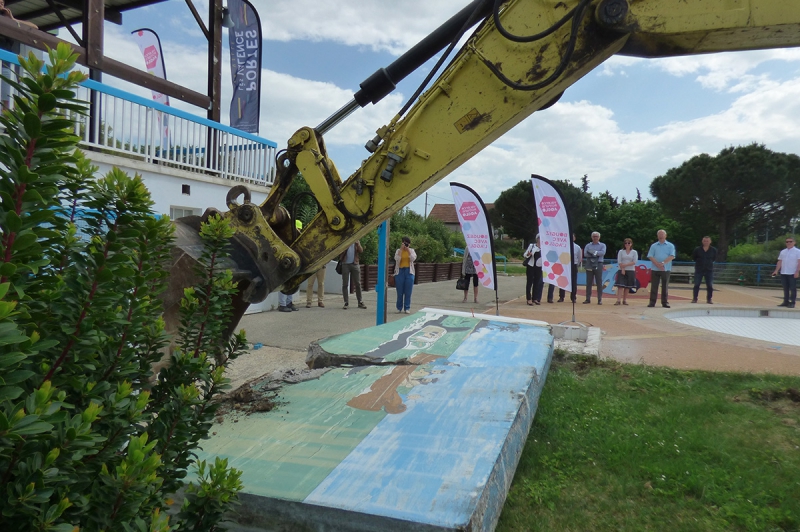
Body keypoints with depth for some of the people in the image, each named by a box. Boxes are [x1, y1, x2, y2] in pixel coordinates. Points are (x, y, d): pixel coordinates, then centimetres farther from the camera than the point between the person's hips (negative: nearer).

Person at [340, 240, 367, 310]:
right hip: (345, 264, -2)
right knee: (345, 284, 0)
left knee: (358, 284, 4)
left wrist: (357, 244, -18)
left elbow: (361, 251, -2)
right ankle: (346, 302, 5)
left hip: (355, 264, 2)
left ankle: (360, 302, 10)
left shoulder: (357, 241, 10)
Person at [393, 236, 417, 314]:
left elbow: (413, 258, -11)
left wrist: (408, 250, -11)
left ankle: (407, 308, 9)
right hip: (400, 271, -1)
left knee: (408, 291, 1)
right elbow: (396, 259, -14)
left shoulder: (412, 250, 7)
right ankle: (399, 308, 12)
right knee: (400, 291, 2)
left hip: (409, 272, 1)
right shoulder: (398, 250, 4)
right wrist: (401, 249, -13)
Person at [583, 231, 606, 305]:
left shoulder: (602, 245, 9)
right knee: (588, 282, 2)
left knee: (599, 283, -1)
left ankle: (600, 299, 2)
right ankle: (588, 299, 7)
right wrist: (596, 254, -14)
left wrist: (593, 252, -14)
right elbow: (585, 254, -6)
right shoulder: (588, 245, 12)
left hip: (598, 265, -1)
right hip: (589, 265, 1)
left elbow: (603, 253, -10)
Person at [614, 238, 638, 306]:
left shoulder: (634, 252, 6)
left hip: (631, 271, 1)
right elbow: (619, 262, 0)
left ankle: (624, 300, 12)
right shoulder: (621, 251, 7)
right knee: (620, 285, -11)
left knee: (627, 286, 4)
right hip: (622, 270, -1)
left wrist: (625, 265, -12)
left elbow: (634, 262, -4)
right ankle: (618, 300, -18)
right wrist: (622, 269, -10)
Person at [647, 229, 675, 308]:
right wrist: (657, 264, -13)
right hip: (655, 269, 1)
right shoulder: (654, 246, 10)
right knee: (654, 286, 0)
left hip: (666, 269, -1)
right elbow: (650, 256, 1)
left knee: (665, 286, 3)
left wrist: (663, 263, -17)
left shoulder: (670, 246, 6)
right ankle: (652, 302, 4)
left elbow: (672, 256, -5)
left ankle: (665, 302, 9)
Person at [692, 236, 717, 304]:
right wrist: (699, 262, 3)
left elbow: (714, 259, 13)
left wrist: (709, 262, 3)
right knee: (696, 285, 0)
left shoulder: (713, 250, 0)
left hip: (709, 270, 1)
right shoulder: (697, 249, -3)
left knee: (710, 286, 1)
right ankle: (694, 298, 8)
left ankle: (709, 299, 11)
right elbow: (693, 258, 9)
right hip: (699, 270, -1)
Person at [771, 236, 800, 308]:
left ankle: (792, 302, -1)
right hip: (783, 273, 5)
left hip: (793, 273, -5)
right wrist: (776, 271, 7)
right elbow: (780, 262, 15)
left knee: (793, 288, -4)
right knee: (785, 288, 9)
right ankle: (786, 302, 15)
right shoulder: (783, 251, 13)